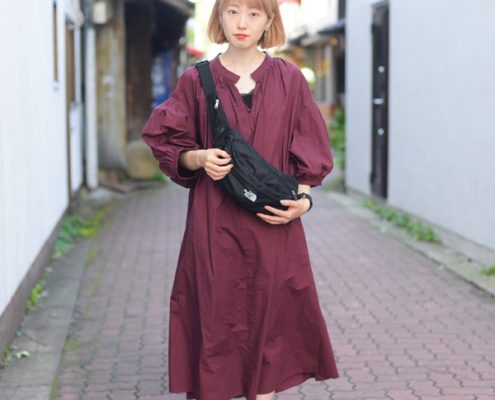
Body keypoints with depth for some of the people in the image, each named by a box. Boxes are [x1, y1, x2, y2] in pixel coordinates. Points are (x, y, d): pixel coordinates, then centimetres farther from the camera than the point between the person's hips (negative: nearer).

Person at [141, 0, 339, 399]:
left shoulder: (289, 79, 5)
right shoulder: (197, 80, 4)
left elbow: (310, 157, 7)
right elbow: (169, 148, 8)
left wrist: (302, 199, -10)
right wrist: (199, 158, -13)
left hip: (272, 224, 1)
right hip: (214, 225, 0)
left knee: (269, 317, 2)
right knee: (216, 317, 0)